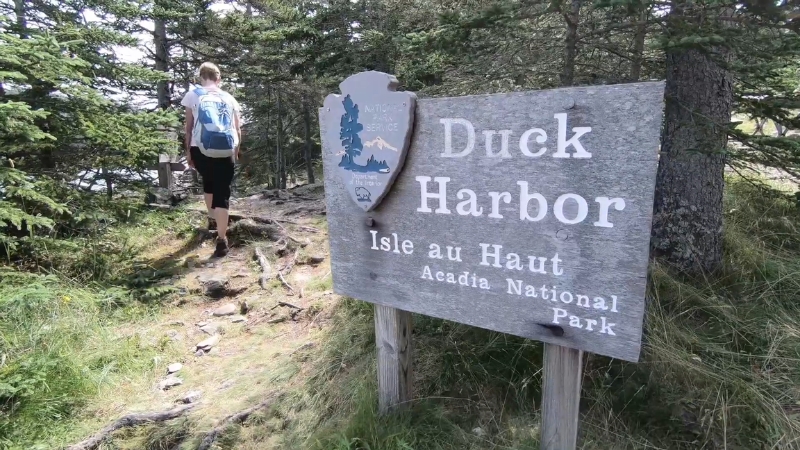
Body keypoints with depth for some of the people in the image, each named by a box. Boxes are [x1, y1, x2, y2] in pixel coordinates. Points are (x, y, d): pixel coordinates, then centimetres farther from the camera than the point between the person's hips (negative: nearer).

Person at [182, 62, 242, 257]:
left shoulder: (193, 95, 9)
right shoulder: (229, 98, 14)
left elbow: (189, 126, 6)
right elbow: (238, 129, 11)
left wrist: (188, 151, 13)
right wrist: (235, 150, 24)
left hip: (202, 149, 0)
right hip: (226, 151, 0)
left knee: (208, 182, 29)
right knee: (222, 193, 0)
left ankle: (212, 219, 40)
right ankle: (222, 240, -9)